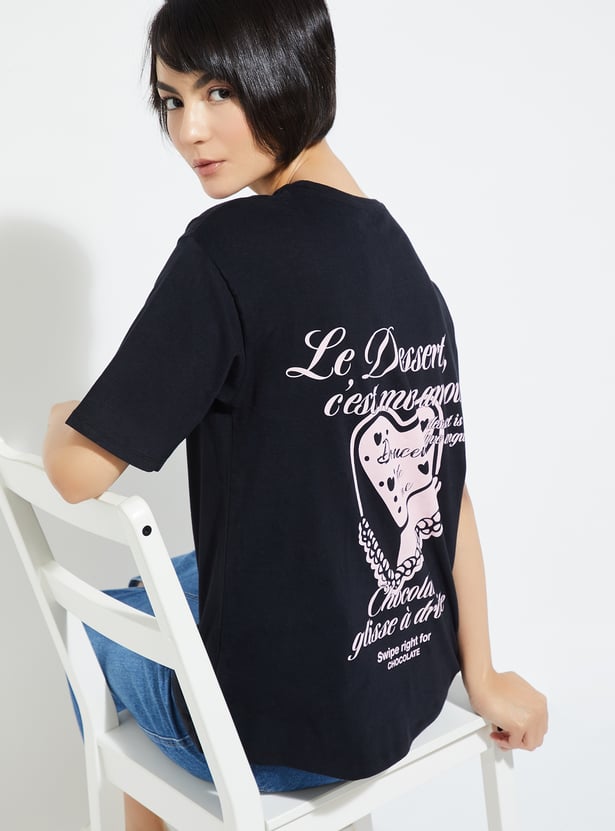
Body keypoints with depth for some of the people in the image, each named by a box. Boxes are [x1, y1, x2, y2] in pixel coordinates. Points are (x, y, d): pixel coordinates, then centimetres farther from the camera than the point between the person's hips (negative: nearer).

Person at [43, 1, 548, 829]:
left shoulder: (229, 248, -21)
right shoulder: (403, 256, 0)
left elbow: (81, 471, -18)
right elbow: (450, 494, 3)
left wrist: (63, 418, 5)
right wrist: (482, 676, 10)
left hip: (284, 729, -6)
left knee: (97, 622, 25)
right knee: (180, 575, 32)